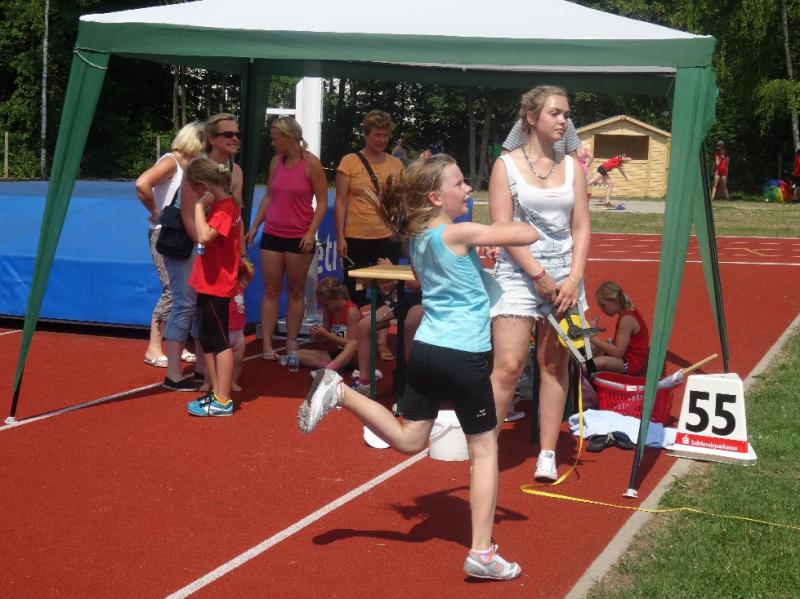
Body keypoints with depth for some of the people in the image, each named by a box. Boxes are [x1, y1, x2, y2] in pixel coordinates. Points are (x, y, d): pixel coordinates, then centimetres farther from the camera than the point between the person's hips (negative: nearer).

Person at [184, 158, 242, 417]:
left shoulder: (224, 209, -18)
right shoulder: (225, 204, 12)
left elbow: (205, 235, -34)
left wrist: (200, 206, -25)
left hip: (216, 286, -10)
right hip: (209, 284, 10)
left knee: (220, 341, -5)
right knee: (207, 340, 16)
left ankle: (223, 401, 0)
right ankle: (216, 392, 25)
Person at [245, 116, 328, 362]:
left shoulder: (311, 164, -9)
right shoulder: (276, 161, 5)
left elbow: (322, 202, -8)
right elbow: (268, 196, 13)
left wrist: (311, 232, -16)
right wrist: (254, 226, 10)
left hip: (299, 237, -4)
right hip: (272, 234, 4)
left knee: (296, 291, 6)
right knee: (271, 290, 3)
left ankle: (291, 344, 13)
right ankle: (266, 344, 5)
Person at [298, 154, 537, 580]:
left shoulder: (418, 238, 9)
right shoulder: (458, 233, -13)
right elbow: (528, 236, -14)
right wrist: (510, 226, 11)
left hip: (425, 349, 7)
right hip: (464, 357, -7)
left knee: (408, 439, 21)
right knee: (484, 449, 3)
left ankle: (339, 392, 6)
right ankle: (482, 553, 3)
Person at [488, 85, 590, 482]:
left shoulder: (571, 167, 9)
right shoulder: (507, 164, -2)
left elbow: (581, 228, 7)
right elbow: (503, 229, -8)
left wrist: (573, 278, -6)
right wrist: (539, 275, -13)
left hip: (564, 276, 4)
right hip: (518, 275, -4)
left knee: (554, 366, 5)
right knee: (508, 366, -11)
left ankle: (547, 454, 11)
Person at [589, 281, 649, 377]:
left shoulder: (627, 319, -22)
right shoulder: (628, 311, 7)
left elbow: (617, 352, -25)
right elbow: (618, 342, 10)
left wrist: (594, 339, -22)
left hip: (632, 364, -11)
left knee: (599, 362, -36)